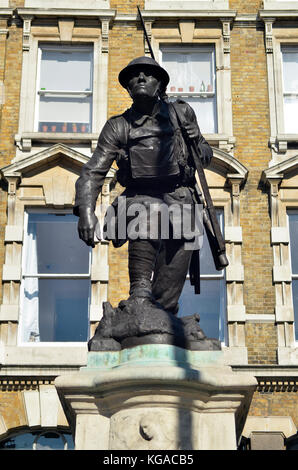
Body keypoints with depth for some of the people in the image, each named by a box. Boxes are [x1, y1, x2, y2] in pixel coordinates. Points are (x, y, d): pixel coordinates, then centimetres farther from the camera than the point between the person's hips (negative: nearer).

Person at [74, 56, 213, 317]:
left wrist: (198, 144, -1)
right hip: (139, 197, -1)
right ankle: (140, 289, -33)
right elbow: (93, 172, 1)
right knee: (147, 212, -38)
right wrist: (86, 211, -16)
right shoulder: (118, 127, 8)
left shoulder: (181, 113, 13)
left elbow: (205, 155, 24)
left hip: (179, 198, 1)